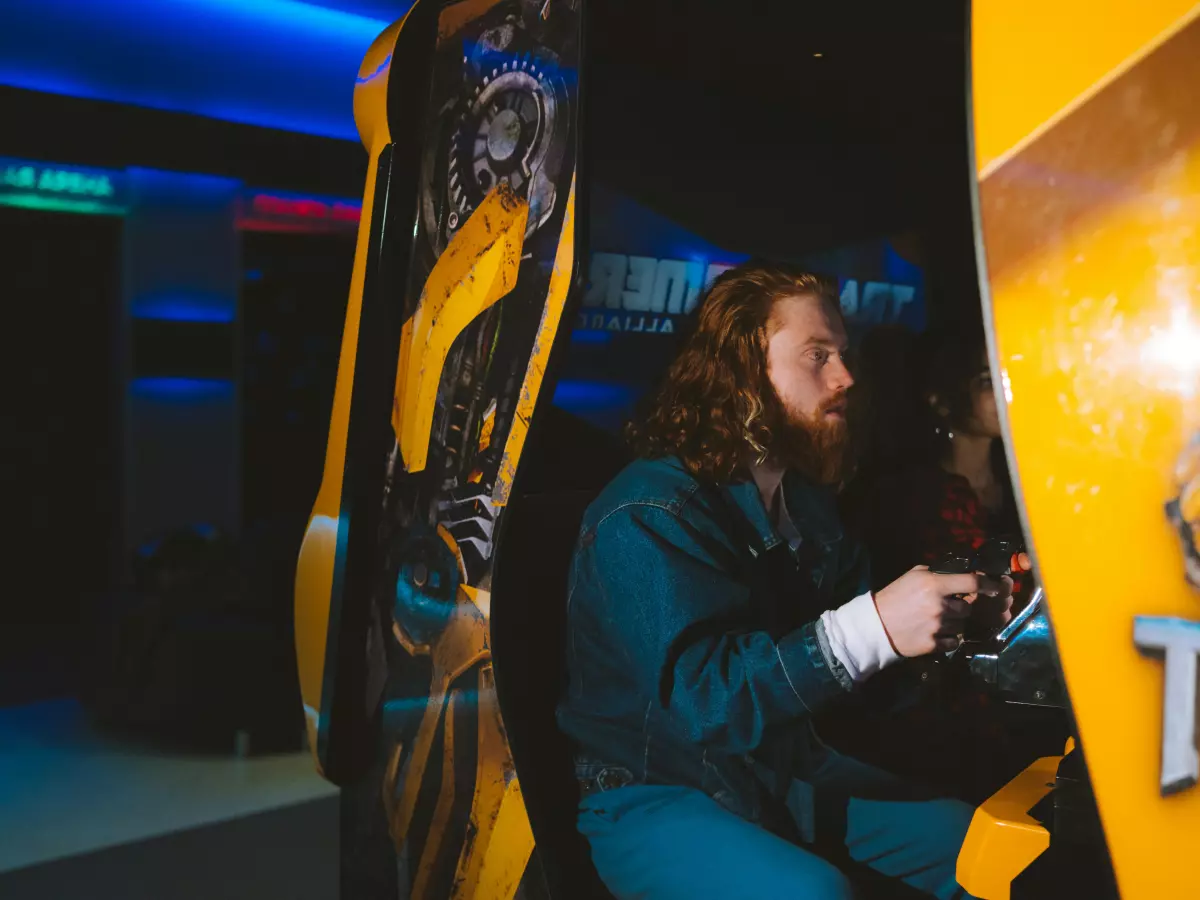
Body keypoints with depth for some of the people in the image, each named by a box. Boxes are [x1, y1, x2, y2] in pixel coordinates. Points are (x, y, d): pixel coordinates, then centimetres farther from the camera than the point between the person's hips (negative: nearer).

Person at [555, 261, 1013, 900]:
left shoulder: (808, 498, 9)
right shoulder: (646, 518, -23)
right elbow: (702, 694, -33)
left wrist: (958, 607, -6)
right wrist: (872, 627, -42)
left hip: (786, 770, 8)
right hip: (654, 798, -8)